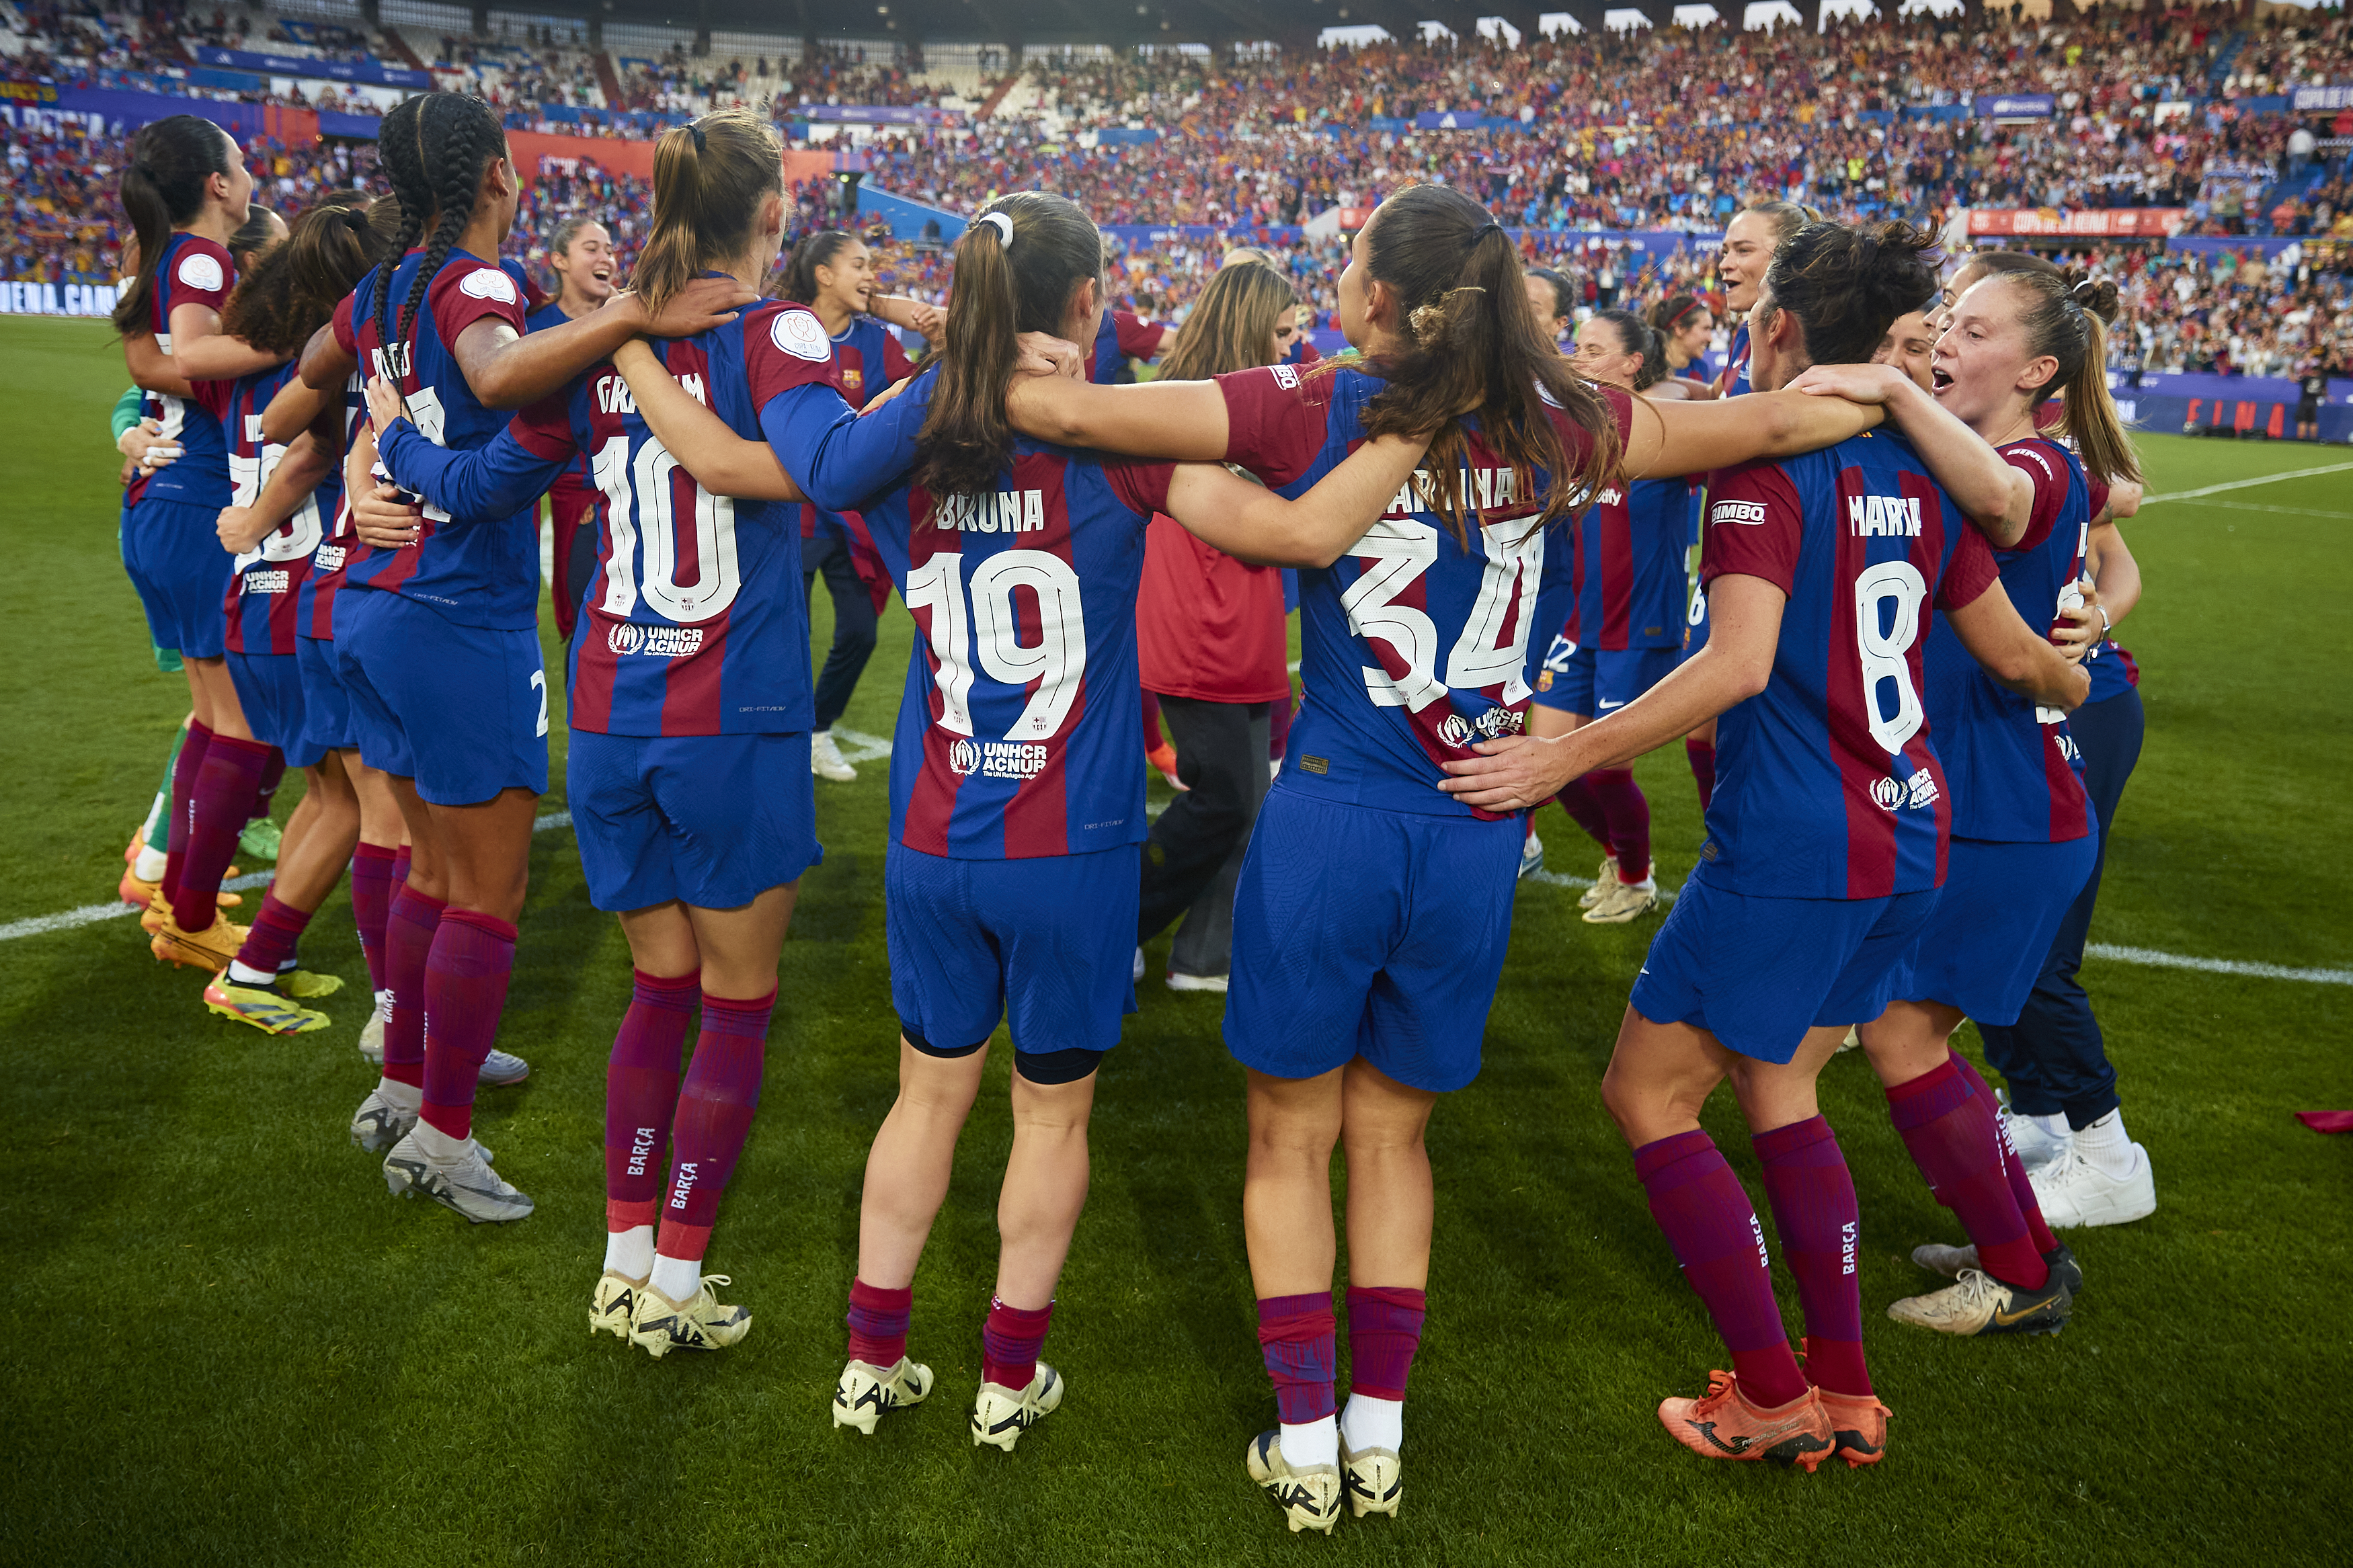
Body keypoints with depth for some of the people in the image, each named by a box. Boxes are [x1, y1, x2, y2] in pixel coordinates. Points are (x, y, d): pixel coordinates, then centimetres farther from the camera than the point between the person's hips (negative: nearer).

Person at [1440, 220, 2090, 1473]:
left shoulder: (1764, 465, -13)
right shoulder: (1915, 474, 9)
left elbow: (1738, 665, -27)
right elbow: (2012, 655, 17)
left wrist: (1565, 755, -26)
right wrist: (2077, 682, 39)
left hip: (1789, 852, -8)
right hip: (1907, 841, 8)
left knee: (1647, 1093, 5)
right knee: (1777, 1085, 21)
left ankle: (1773, 1397, 10)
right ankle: (1846, 1394, 23)